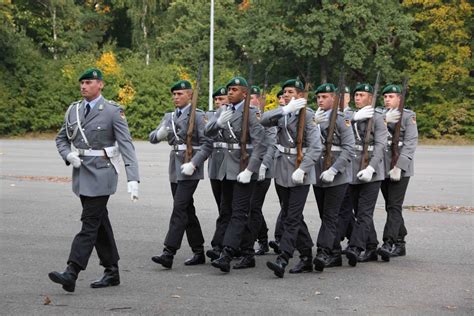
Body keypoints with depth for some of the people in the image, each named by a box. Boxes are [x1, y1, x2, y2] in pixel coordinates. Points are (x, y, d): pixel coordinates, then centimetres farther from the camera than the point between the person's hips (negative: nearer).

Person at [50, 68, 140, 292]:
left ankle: (71, 273, -13)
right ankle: (112, 272, 19)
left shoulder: (113, 111, -8)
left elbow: (126, 146, -14)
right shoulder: (73, 110, 9)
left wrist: (133, 179, -23)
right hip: (81, 173, 7)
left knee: (90, 223, -9)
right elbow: (61, 139, 18)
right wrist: (69, 156, -4)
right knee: (100, 223, 11)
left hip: (101, 174, -6)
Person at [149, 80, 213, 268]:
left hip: (190, 170, -7)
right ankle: (198, 253, 19)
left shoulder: (198, 116, -6)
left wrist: (193, 164, -21)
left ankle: (168, 254, -17)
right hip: (175, 168, 7)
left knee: (179, 208, -14)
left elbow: (208, 144, -12)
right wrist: (160, 134, -13)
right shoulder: (169, 116, 15)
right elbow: (152, 138, 10)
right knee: (187, 211, 11)